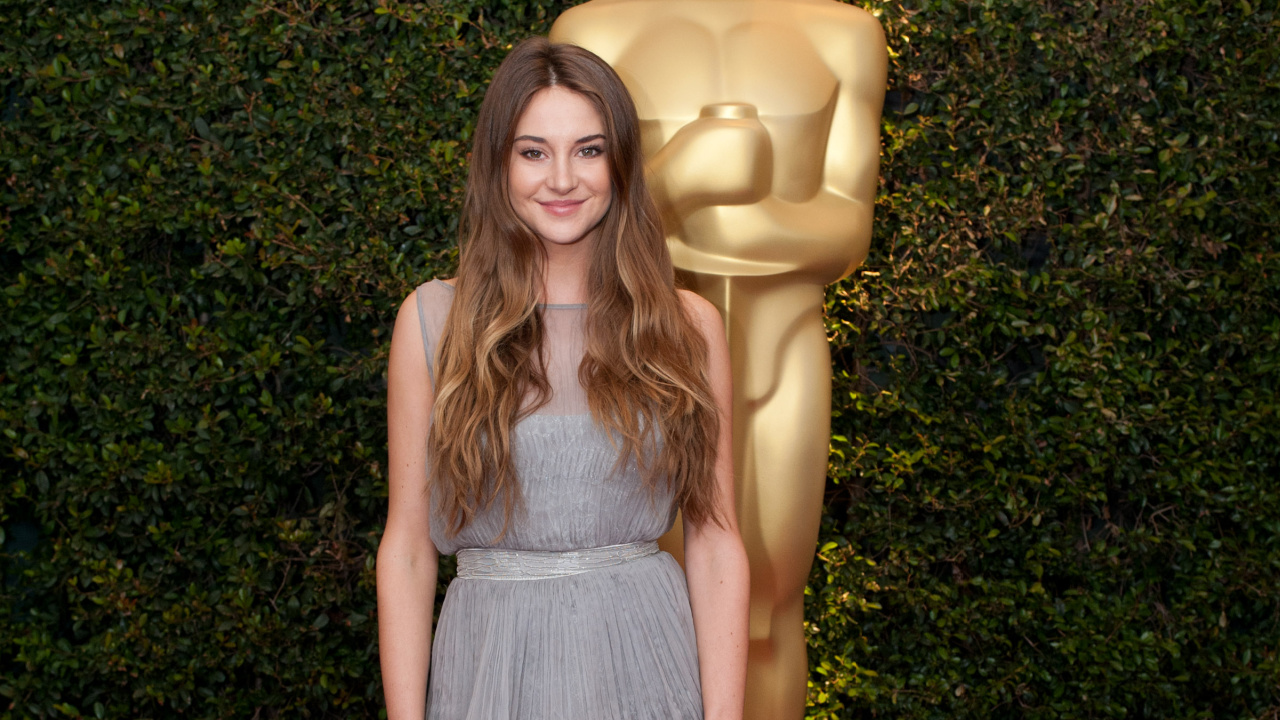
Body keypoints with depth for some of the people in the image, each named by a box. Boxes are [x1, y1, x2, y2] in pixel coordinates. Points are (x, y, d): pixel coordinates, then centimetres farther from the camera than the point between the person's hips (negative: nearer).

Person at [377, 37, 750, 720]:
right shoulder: (433, 319, -2)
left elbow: (715, 543, -2)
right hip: (491, 661, 0)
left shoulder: (687, 325, 0)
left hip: (646, 658, 1)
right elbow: (406, 545, -1)